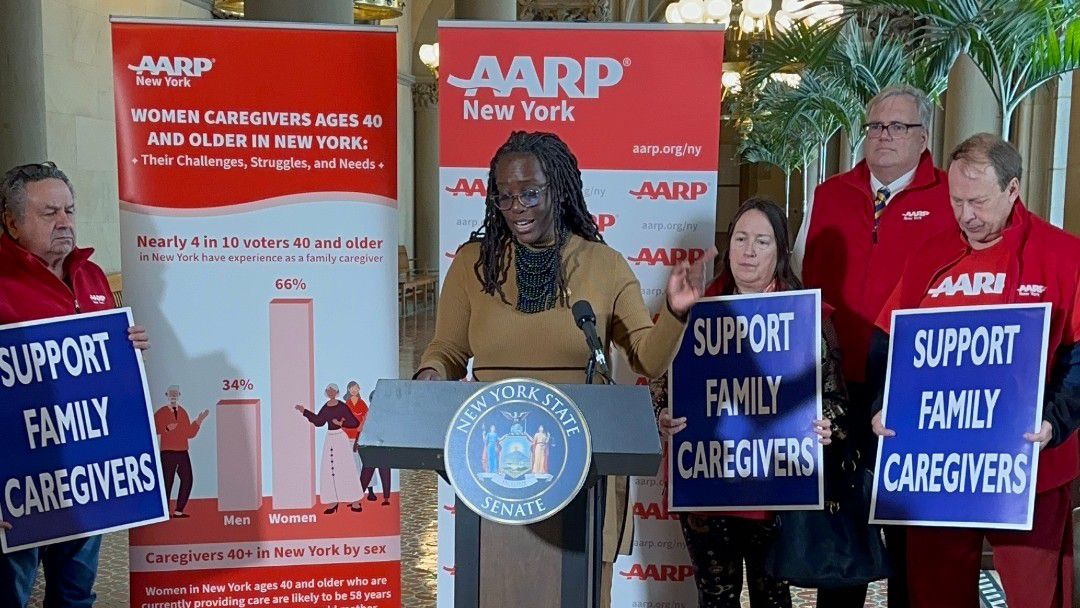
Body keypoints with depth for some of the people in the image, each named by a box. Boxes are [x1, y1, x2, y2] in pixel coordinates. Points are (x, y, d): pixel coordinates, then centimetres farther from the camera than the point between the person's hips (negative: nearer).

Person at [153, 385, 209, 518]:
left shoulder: (183, 412, 13)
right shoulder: (160, 413, -1)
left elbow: (190, 434, 11)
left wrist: (199, 420, 4)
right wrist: (166, 428, -21)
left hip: (183, 453, 5)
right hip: (167, 453, -5)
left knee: (187, 481, 3)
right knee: (167, 482, -4)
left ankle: (178, 511, 13)